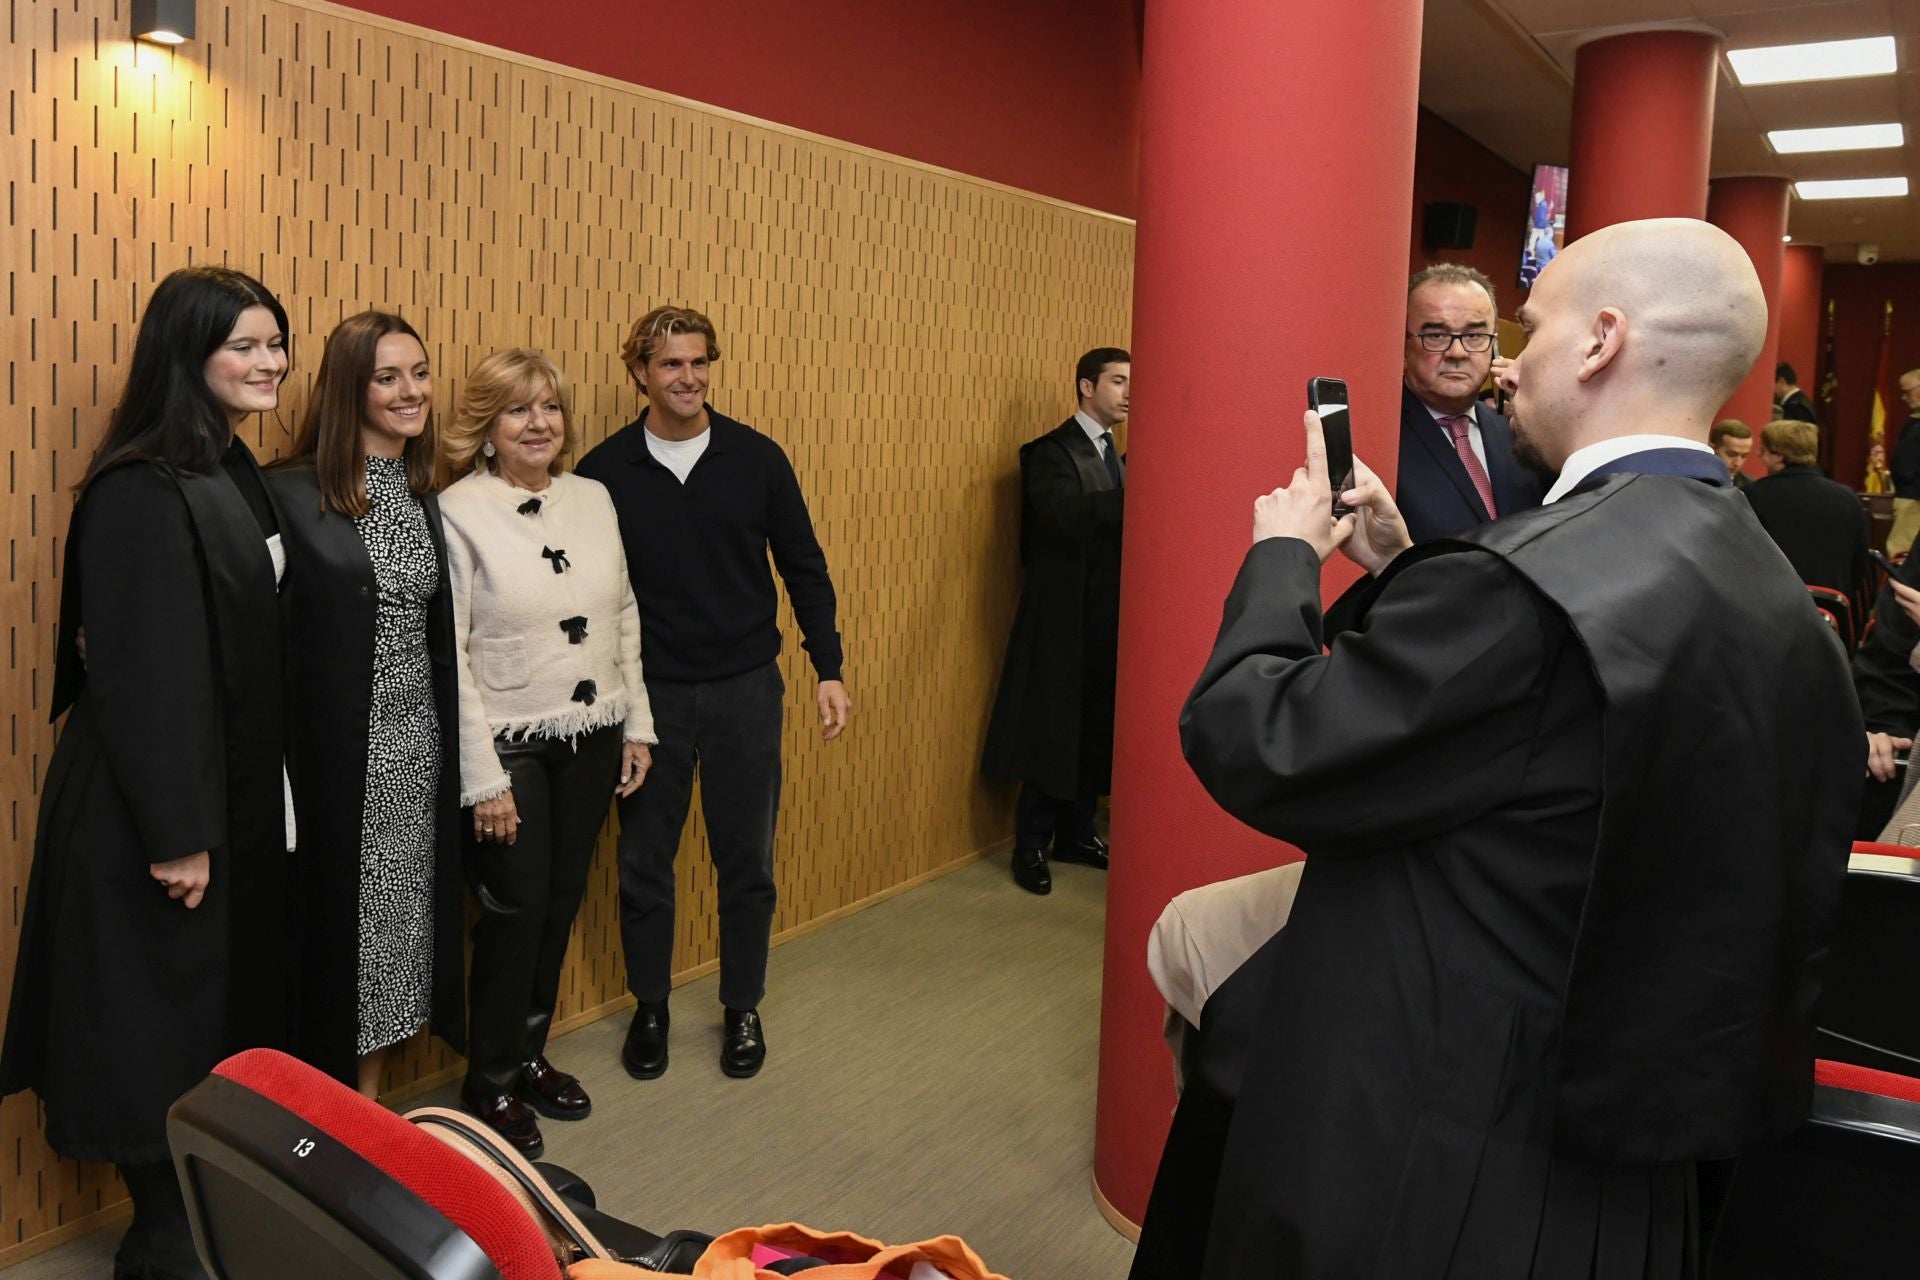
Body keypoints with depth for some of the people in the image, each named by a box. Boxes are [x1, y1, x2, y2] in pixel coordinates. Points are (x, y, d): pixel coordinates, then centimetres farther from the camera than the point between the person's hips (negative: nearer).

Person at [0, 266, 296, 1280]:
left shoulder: (234, 475, 8)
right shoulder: (141, 492, -20)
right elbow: (143, 670, -22)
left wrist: (224, 815, 12)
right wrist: (175, 832, -20)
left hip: (233, 796, 9)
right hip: (152, 814, -9)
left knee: (227, 999, 17)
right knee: (158, 1016, 5)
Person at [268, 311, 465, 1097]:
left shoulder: (426, 500, 9)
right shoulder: (291, 495, -10)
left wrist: (456, 746, 9)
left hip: (417, 745, 6)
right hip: (334, 753, -5)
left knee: (399, 917, 13)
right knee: (336, 916, 6)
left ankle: (368, 1105, 29)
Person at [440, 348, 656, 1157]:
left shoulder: (593, 499, 5)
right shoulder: (459, 513, -12)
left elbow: (625, 620, 11)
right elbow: (448, 653, -13)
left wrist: (637, 723, 8)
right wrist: (483, 778, -14)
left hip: (592, 741, 5)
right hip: (509, 749, -5)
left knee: (561, 907, 14)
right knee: (515, 914, 3)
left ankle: (530, 1056, 34)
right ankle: (491, 1084, 24)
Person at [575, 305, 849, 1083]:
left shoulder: (757, 458, -3)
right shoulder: (605, 471, -5)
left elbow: (803, 568, 2)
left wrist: (829, 669, -2)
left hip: (745, 688, 0)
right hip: (648, 693, 0)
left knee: (747, 860, 9)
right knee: (643, 860, 10)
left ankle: (742, 1009, 27)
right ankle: (650, 1009, 30)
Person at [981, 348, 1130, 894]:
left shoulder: (1117, 457, 15)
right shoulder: (1048, 454, -8)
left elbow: (1118, 525, 10)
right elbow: (1069, 515, -26)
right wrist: (1136, 493, -31)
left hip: (1108, 619, 7)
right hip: (1062, 619, -7)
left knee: (1096, 731, 11)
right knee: (1051, 732, 0)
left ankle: (1075, 833, 25)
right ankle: (1031, 846, 12)